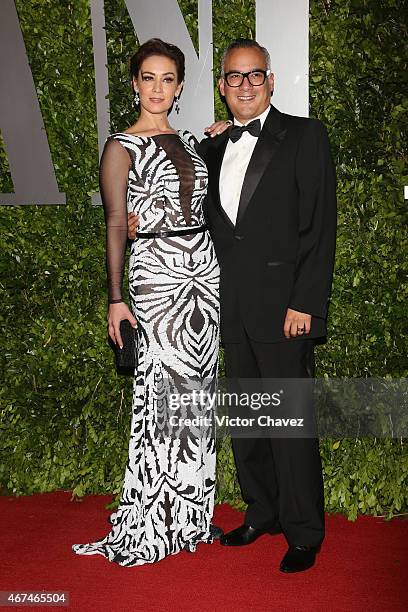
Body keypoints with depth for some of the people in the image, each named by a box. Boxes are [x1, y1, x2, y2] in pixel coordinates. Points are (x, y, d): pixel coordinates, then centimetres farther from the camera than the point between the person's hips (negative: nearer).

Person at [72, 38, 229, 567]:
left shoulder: (189, 142, 15)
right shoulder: (121, 148, -2)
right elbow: (115, 226, -6)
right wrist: (115, 299, -11)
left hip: (204, 267, 6)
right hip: (156, 272, -6)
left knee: (197, 388, 9)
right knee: (162, 392, -6)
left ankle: (189, 515, 22)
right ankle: (148, 527, 8)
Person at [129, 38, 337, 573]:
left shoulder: (304, 137, -2)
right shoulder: (213, 149, 15)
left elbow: (320, 227, -8)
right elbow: (206, 220, 14)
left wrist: (305, 304, -15)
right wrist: (145, 223, -3)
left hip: (283, 306, -6)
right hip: (232, 308, 6)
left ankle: (304, 533, 16)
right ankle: (262, 513, 32)